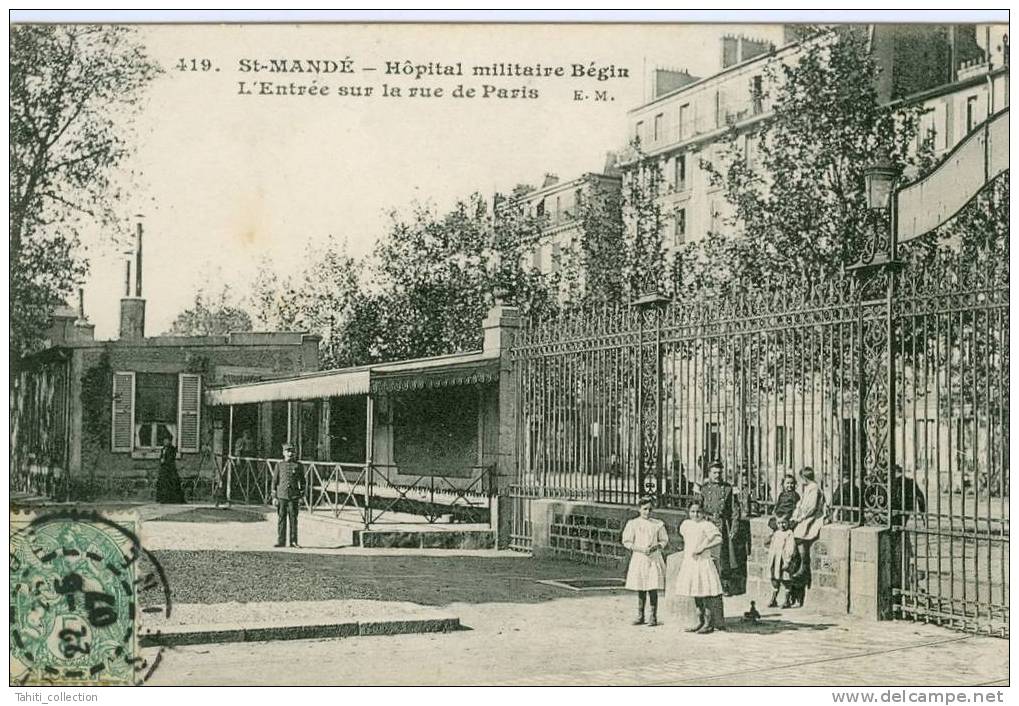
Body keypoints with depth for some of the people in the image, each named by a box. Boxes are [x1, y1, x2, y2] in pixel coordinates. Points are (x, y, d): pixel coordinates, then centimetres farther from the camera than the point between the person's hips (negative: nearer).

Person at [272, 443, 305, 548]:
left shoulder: (297, 465, 5)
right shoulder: (279, 465, 6)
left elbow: (302, 481, 7)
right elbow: (274, 481, 6)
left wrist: (301, 496, 1)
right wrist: (274, 497, 1)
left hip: (293, 496, 0)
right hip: (281, 496, 0)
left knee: (293, 519, 1)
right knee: (281, 519, 1)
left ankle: (293, 541, 6)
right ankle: (281, 541, 6)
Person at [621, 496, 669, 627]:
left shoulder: (658, 524, 2)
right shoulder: (633, 524, 0)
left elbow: (664, 540, 9)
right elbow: (627, 542, 0)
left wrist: (655, 547, -11)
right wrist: (641, 549, -13)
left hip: (654, 558, -1)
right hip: (638, 558, 1)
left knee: (653, 589, -3)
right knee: (640, 589, 7)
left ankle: (653, 617, 5)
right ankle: (640, 616, 18)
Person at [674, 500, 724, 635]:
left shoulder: (707, 525, -9)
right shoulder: (686, 524, 11)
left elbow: (719, 539, -17)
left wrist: (702, 548, -20)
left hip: (703, 562, -7)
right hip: (689, 562, 7)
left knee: (703, 595, -8)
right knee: (695, 595, 12)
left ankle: (709, 623, -1)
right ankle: (700, 621, 21)